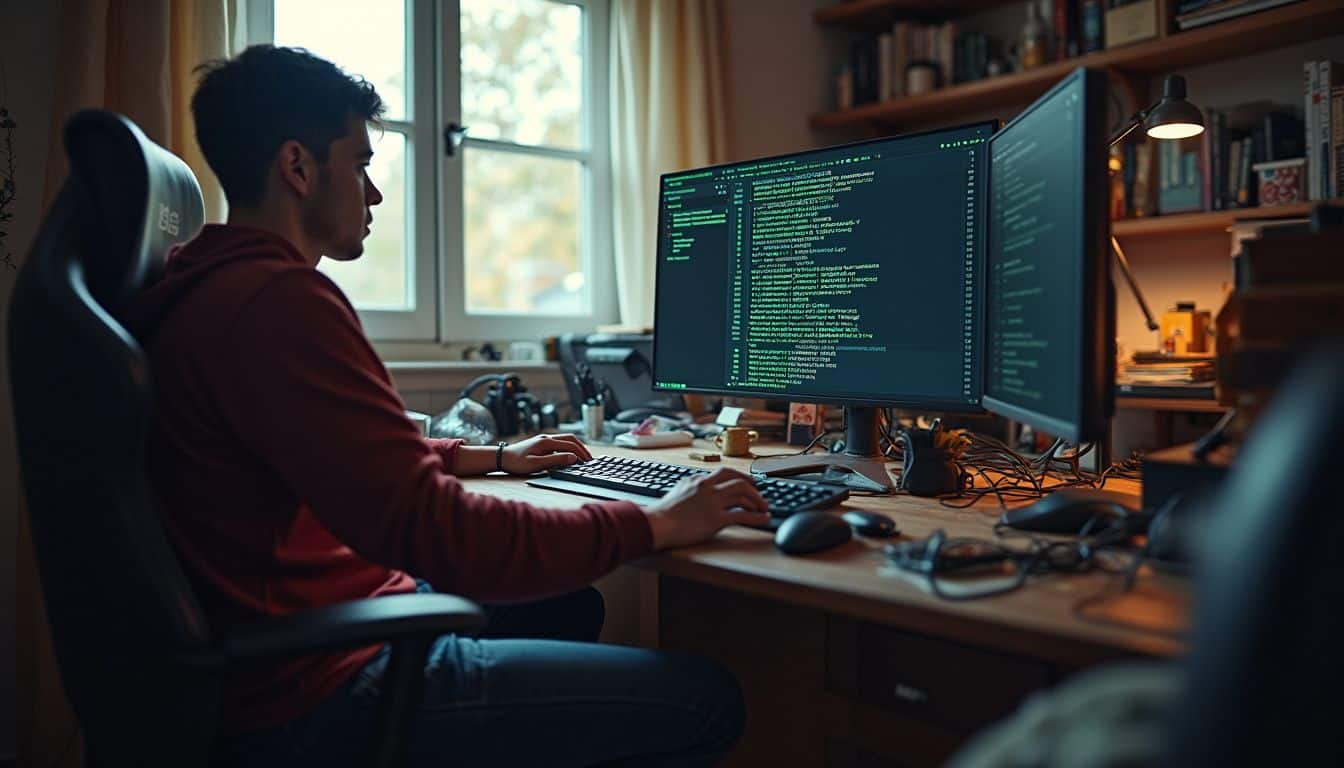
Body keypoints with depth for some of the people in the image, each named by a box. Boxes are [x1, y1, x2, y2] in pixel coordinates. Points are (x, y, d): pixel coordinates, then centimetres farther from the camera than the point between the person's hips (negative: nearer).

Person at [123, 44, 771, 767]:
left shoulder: (208, 288, 12)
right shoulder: (279, 301, -23)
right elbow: (435, 533, -28)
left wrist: (488, 457, 25)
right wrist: (652, 525, -18)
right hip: (317, 697, -11)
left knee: (570, 607, 25)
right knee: (707, 699, -9)